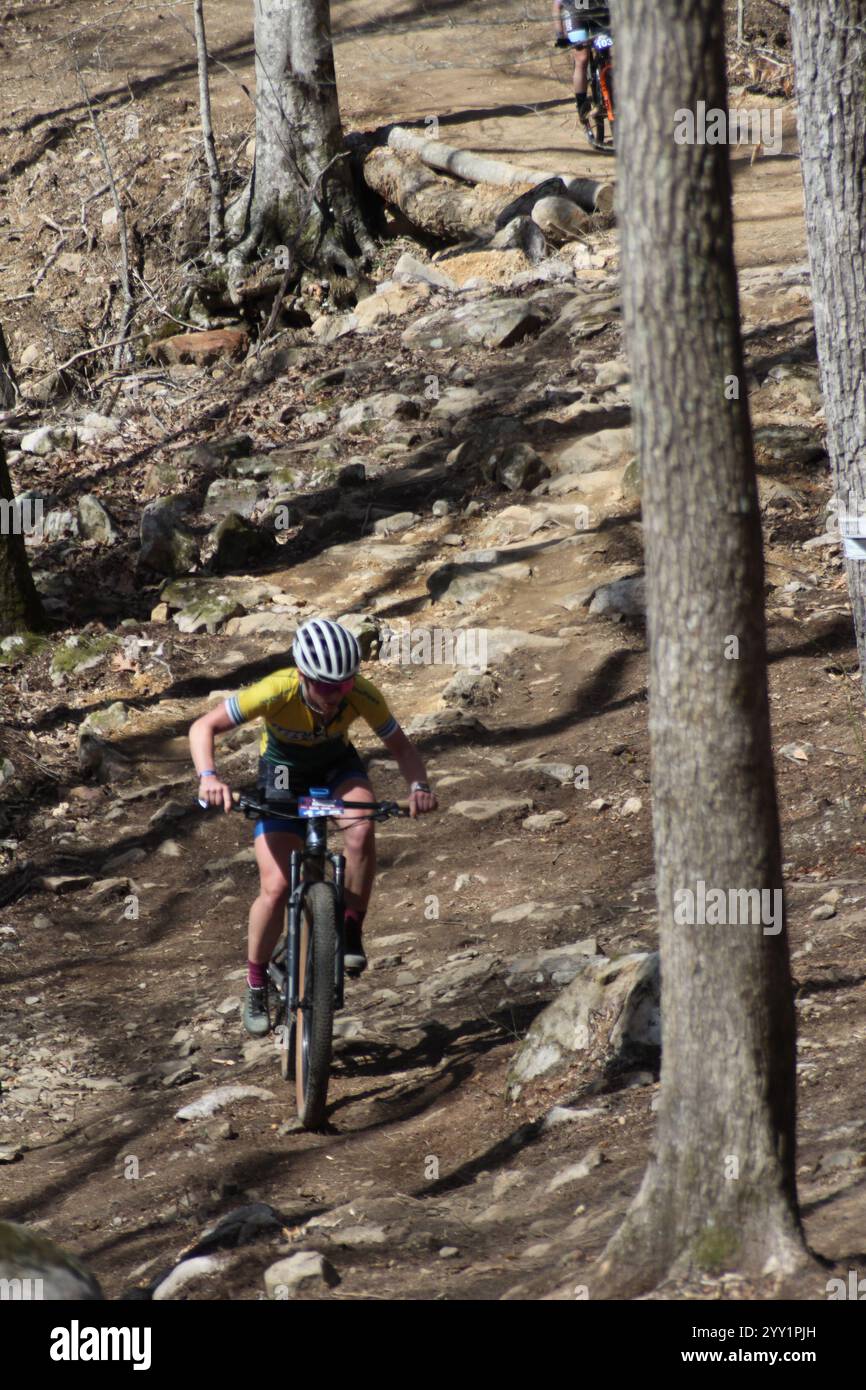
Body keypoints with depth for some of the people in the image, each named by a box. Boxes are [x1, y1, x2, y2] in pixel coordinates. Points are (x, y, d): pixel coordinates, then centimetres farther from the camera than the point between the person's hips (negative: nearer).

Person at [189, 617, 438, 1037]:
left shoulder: (362, 695, -30)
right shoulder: (278, 692, -35)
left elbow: (401, 747, -17)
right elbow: (203, 727, -30)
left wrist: (418, 785, -37)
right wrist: (208, 777, -47)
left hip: (337, 766, 1)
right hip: (283, 773, -1)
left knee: (361, 830, -33)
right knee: (275, 888, -14)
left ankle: (351, 934, -13)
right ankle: (256, 986, 8)